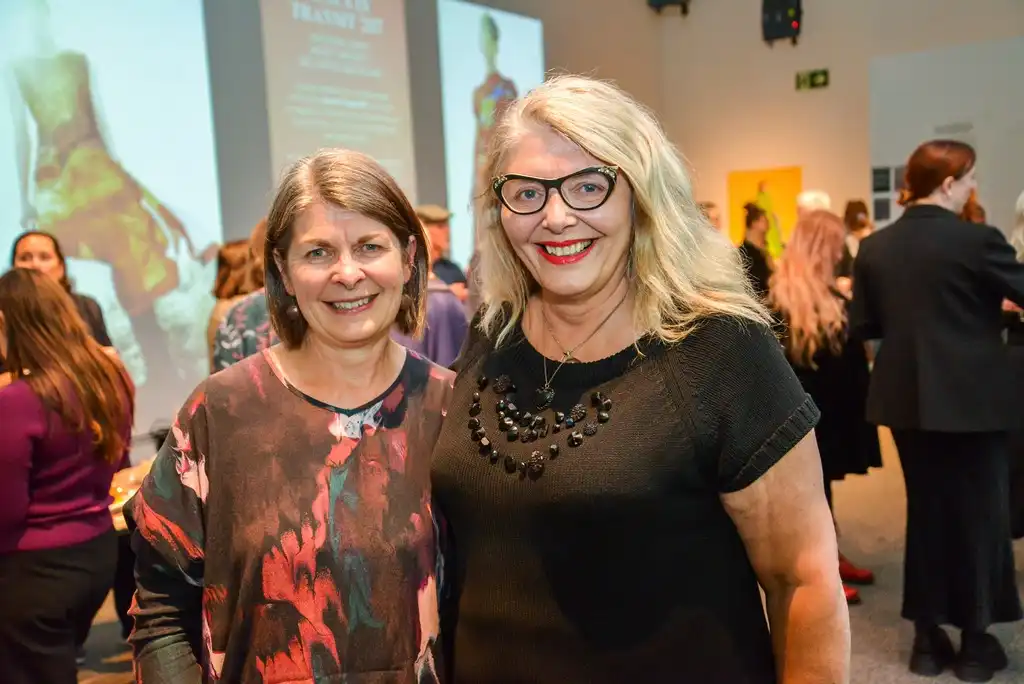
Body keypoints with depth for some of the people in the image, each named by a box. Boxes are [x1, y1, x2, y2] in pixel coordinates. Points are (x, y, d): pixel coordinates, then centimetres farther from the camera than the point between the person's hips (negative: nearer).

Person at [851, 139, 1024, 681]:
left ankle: (927, 638, 22)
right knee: (978, 513, 10)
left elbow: (863, 326, 5)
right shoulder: (976, 240, -13)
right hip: (971, 398, -4)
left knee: (925, 509, 14)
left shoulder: (875, 247, 1)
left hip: (906, 398, 5)